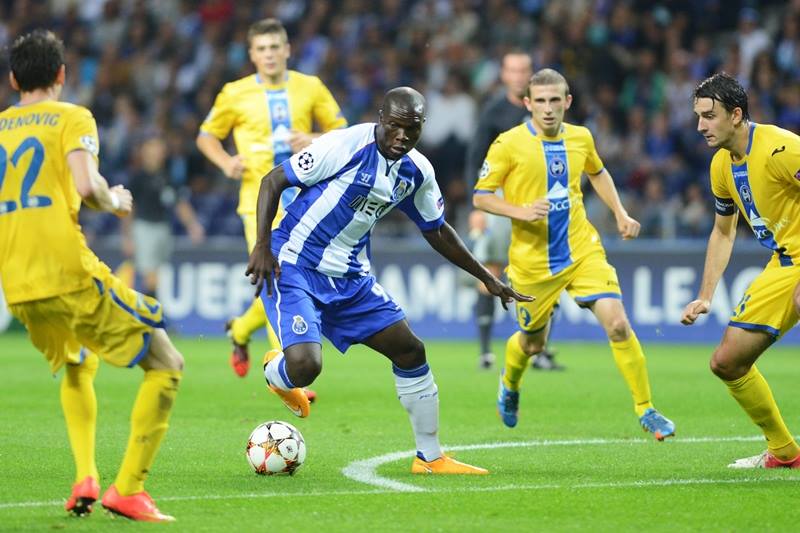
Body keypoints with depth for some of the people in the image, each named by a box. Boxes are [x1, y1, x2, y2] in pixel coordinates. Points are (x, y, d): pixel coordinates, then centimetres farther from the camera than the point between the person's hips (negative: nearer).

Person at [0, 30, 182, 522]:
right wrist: (115, 201, 4)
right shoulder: (72, 118, 1)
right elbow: (86, 187, -16)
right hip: (71, 275, -6)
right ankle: (128, 489, -4)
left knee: (77, 368, 32)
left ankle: (85, 479, 13)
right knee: (167, 366, 6)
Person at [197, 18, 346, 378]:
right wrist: (225, 161, -8)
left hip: (303, 197, 3)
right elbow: (206, 136, 12)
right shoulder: (236, 94, 1)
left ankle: (241, 330, 34)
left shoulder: (310, 88, 4)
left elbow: (342, 132, 11)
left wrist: (315, 141, -10)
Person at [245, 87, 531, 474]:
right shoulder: (347, 146, -20)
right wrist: (262, 246, -22)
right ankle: (273, 373, 15)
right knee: (305, 365, -25)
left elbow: (436, 231, 19)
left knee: (410, 350, 5)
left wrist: (488, 280, 21)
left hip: (350, 275, 7)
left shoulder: (417, 172, 2)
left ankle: (430, 457, 21)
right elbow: (273, 181, -13)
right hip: (294, 266, -7)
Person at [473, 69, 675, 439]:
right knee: (532, 343, 13)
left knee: (618, 325, -14)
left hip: (582, 251, 2)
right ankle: (510, 384, 50)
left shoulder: (581, 138, 2)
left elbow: (597, 172, 24)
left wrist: (620, 214, 15)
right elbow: (481, 197, -7)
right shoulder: (509, 144, -11)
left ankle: (646, 410, -3)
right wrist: (522, 212, -23)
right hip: (532, 261, -2)